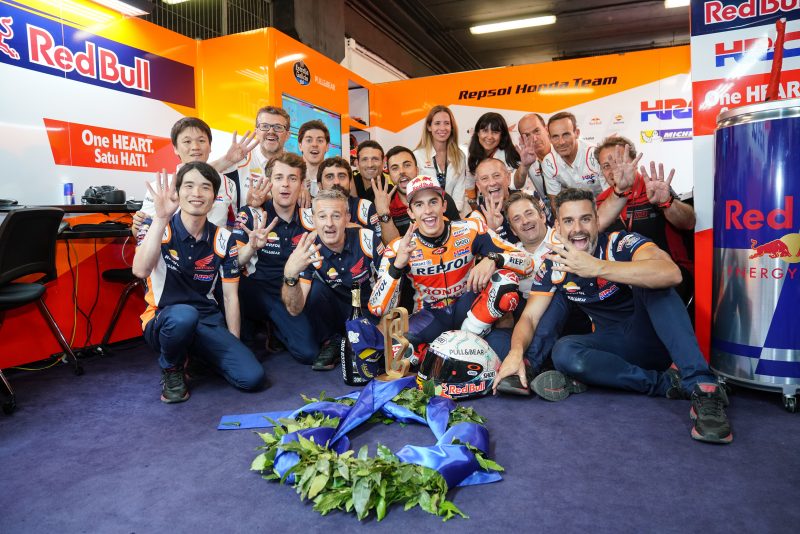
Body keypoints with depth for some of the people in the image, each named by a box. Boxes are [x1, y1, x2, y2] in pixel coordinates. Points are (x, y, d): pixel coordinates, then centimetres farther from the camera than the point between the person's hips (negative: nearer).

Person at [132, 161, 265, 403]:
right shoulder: (155, 228, -7)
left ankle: (199, 353, 14)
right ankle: (171, 369, -6)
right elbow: (140, 271, -29)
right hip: (163, 321, -3)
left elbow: (230, 296, 5)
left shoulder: (223, 240, 1)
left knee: (252, 377, -17)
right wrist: (161, 218, -34)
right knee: (183, 314, -41)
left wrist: (233, 346, 3)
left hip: (208, 322, 3)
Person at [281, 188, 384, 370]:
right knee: (314, 288, -26)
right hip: (336, 312, 1)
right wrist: (290, 275, -44)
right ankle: (330, 341, -4)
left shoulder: (367, 239, -17)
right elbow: (295, 309, -25)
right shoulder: (308, 251, -17)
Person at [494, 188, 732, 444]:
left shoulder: (622, 243, -18)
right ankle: (665, 383, -19)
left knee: (649, 280, -31)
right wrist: (516, 351, -28)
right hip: (614, 345, 4)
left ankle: (703, 387, -34)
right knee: (564, 352, -28)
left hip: (655, 335, -3)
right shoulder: (553, 266, -3)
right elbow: (529, 317, -6)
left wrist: (597, 267, -47)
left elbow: (671, 273, -38)